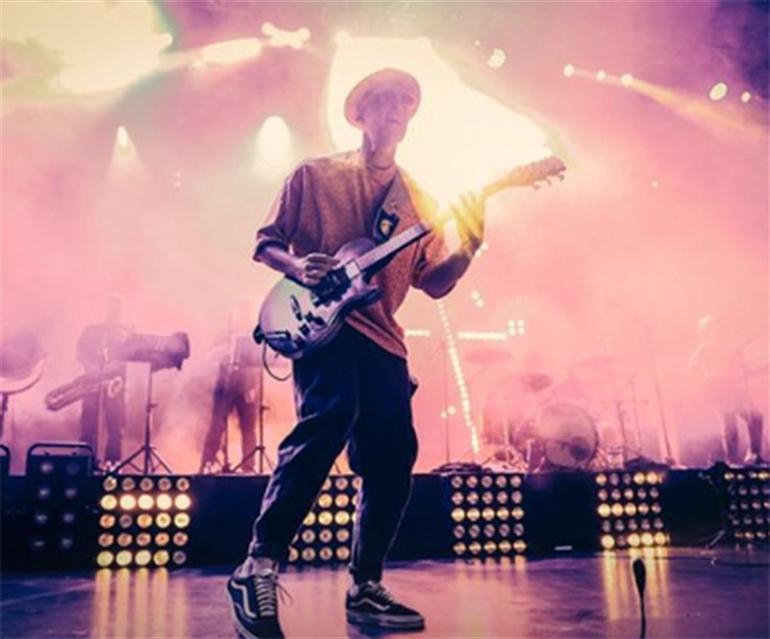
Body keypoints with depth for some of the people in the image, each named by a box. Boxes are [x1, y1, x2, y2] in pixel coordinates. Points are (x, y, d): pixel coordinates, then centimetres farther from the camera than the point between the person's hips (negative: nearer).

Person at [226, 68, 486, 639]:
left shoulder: (418, 200, 19)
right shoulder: (316, 174, 10)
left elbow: (435, 282, 13)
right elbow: (266, 242, 10)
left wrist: (470, 244, -4)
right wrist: (295, 265, -11)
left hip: (382, 336, 5)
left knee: (393, 457, 0)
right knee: (329, 419, -29)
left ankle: (366, 588, 15)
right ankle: (259, 568, -19)